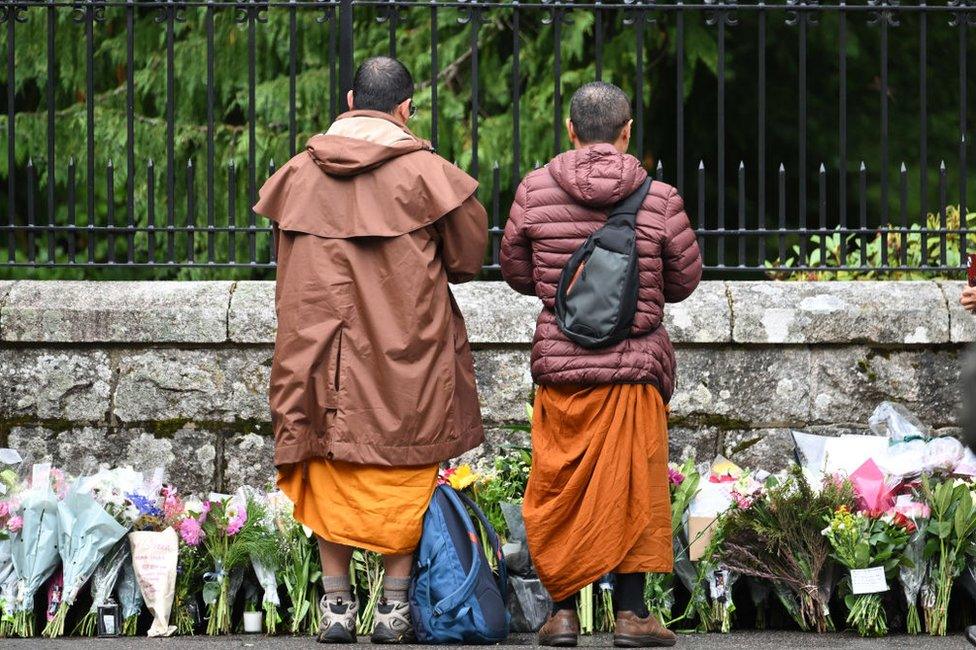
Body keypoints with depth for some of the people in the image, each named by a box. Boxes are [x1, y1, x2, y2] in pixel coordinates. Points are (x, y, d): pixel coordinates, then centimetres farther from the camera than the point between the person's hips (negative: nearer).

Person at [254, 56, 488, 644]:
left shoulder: (299, 172, 3)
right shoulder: (424, 172, -7)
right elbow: (468, 256, 2)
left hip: (319, 347, 2)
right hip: (406, 352, -2)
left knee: (330, 474, 9)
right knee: (402, 473, 7)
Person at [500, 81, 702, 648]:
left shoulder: (534, 191, -4)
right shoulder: (660, 199, -7)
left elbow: (516, 271, 7)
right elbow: (686, 278, 4)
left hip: (559, 362, 1)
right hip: (636, 366, -1)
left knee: (560, 488, 10)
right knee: (633, 488, 7)